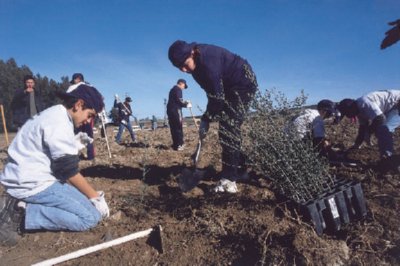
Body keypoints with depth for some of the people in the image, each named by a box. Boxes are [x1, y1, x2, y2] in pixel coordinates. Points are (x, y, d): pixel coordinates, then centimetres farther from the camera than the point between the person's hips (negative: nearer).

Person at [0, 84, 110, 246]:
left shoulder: (54, 115, 13)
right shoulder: (59, 122, -19)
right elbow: (69, 171, -16)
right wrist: (96, 197, -8)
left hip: (27, 178, 11)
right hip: (32, 184, -11)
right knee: (91, 216, -13)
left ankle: (18, 205, 6)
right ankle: (20, 214, -12)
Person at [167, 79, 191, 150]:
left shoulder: (173, 89, 26)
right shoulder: (178, 89, -4)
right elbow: (179, 100, -15)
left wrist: (185, 102, 17)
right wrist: (186, 104, -2)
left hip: (170, 110, 9)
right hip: (176, 110, -9)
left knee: (173, 128, 8)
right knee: (178, 128, -9)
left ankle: (175, 145, 11)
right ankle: (179, 145, -10)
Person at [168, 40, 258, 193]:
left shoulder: (207, 60, -30)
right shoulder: (197, 63, -2)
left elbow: (217, 96, -27)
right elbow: (212, 92, 5)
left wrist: (206, 120, -19)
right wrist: (208, 116, -1)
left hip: (244, 84, -9)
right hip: (230, 87, 9)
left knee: (228, 128, -18)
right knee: (230, 128, 10)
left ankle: (229, 180, -18)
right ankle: (240, 169, 24)